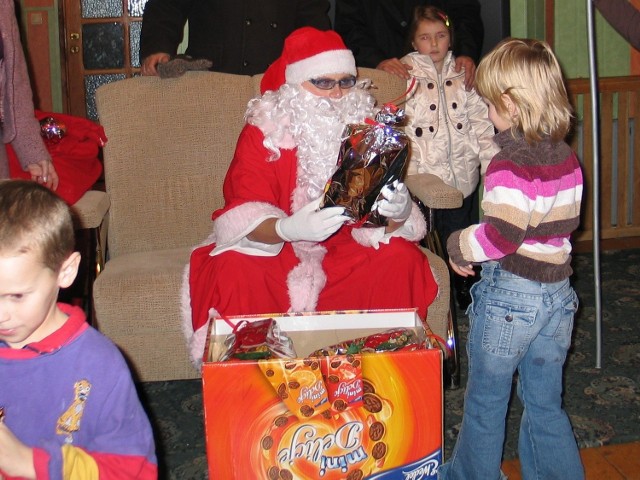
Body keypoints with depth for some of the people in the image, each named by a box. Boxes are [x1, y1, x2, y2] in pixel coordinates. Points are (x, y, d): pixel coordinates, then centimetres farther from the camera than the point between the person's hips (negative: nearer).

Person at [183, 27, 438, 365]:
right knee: (234, 271, -32)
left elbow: (374, 206, -9)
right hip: (271, 249, -2)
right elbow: (245, 215, -20)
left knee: (401, 258, -22)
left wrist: (399, 212, -35)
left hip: (341, 250, 3)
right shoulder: (262, 131, -11)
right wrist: (286, 229, -43)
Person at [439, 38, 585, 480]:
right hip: (558, 293, 7)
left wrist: (459, 246, -10)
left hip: (510, 292, -7)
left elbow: (502, 234, -26)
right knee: (546, 403, 18)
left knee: (485, 401, 13)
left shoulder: (511, 163, -19)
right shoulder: (568, 158, 5)